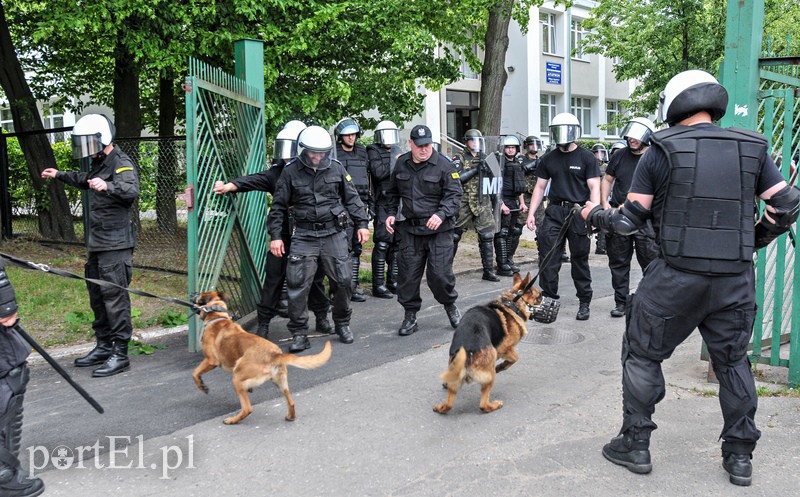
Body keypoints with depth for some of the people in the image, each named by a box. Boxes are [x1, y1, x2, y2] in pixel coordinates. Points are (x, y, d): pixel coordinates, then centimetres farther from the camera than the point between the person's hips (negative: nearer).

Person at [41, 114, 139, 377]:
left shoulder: (121, 163, -13)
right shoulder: (99, 163, 18)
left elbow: (132, 189, -33)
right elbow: (86, 180, 40)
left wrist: (108, 186, -48)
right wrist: (60, 175, 43)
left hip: (115, 246, -10)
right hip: (97, 244, 10)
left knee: (115, 297, -8)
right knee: (97, 296, 16)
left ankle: (120, 354, -3)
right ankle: (104, 347, 27)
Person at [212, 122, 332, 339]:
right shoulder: (276, 173, 0)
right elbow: (253, 180, -15)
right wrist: (228, 186, -32)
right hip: (284, 235, 1)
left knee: (316, 277, 12)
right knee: (273, 278, 0)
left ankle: (322, 318, 30)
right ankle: (264, 323, 10)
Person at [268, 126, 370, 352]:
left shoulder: (336, 168, 3)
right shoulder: (291, 172, 0)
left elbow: (352, 198, 10)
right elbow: (279, 206, 4)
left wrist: (362, 224, 4)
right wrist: (276, 235, -1)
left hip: (334, 234, 1)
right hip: (304, 237, -1)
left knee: (343, 281, 4)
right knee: (297, 285, -6)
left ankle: (342, 324, 26)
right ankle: (299, 334, 7)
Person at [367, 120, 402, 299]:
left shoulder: (397, 151, 19)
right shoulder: (374, 151, -1)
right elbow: (378, 172, -17)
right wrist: (394, 162, -10)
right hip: (383, 204, -7)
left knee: (396, 243, 10)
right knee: (382, 244, -8)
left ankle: (393, 281, 19)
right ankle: (378, 285, -4)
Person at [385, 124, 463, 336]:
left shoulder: (444, 165, -7)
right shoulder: (401, 164, 8)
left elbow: (454, 195, -9)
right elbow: (393, 193, 22)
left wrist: (442, 214, -24)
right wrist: (391, 213, 10)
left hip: (439, 230, -4)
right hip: (409, 229, 4)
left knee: (440, 273, -4)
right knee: (408, 274, 5)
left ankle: (450, 305, 25)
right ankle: (410, 315, 19)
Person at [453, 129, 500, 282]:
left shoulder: (484, 158, 14)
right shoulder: (459, 159, 0)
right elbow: (456, 177, -14)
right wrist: (475, 169, -17)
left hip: (483, 202, 4)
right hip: (463, 203, -4)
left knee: (487, 236, 1)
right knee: (454, 236, 2)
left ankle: (488, 271, 8)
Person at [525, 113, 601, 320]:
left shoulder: (586, 158, 0)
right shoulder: (548, 159, 11)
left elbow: (594, 188, -5)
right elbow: (540, 187, 15)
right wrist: (531, 213, 7)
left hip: (578, 213, -3)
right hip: (554, 212, 3)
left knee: (580, 260, 5)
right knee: (548, 258, -3)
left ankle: (584, 303, 16)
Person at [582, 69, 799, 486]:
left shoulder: (662, 151, -5)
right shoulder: (752, 149, 5)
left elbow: (629, 220, -5)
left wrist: (595, 215, 14)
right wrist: (753, 240, 20)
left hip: (676, 277, -3)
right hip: (736, 279, 4)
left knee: (642, 356, 12)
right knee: (733, 362, 18)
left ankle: (634, 445, 19)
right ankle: (740, 456, 25)